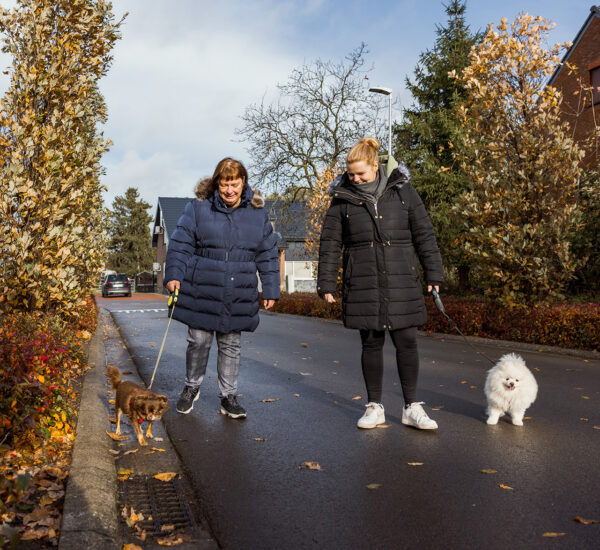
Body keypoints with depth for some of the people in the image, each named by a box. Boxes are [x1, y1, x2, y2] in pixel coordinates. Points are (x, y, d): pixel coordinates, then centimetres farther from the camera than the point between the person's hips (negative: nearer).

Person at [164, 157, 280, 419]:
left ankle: (228, 396, 23)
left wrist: (270, 289, 7)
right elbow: (180, 244, 1)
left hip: (238, 296, 2)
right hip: (201, 291, -1)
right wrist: (174, 275, -11)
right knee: (199, 341, 5)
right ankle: (191, 387, 30)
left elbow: (267, 255, 10)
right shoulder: (198, 208, -1)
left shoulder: (258, 213, 5)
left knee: (231, 345, 9)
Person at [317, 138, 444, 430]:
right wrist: (326, 283, 1)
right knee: (371, 343, 6)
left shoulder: (402, 190, 3)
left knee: (406, 341, 2)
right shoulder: (342, 198, 2)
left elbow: (424, 234, 7)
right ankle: (375, 407, 20)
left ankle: (412, 407, 16)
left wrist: (433, 273, 5)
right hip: (362, 284, 0)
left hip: (402, 282, 0)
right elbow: (330, 244, 5)